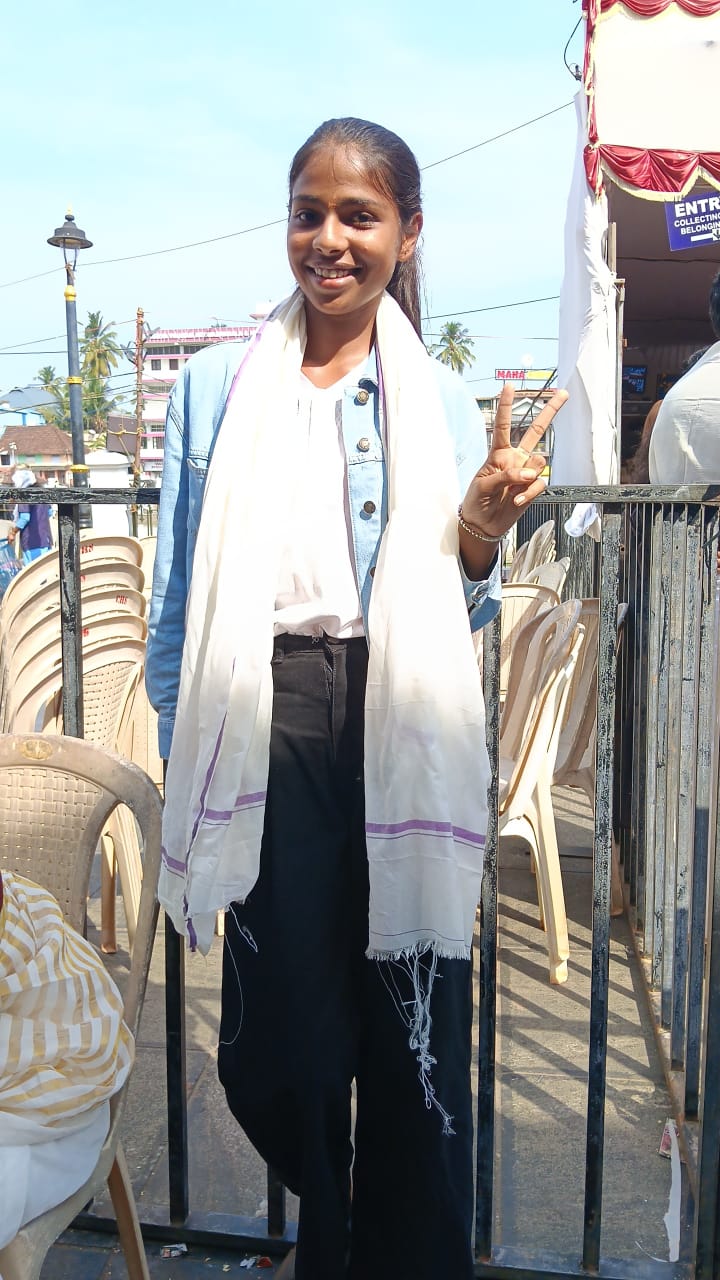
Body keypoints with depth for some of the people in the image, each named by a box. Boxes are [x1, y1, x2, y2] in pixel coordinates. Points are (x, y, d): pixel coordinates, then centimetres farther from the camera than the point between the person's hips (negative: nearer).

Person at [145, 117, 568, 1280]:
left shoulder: (443, 402, 9)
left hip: (404, 744, 1)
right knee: (279, 1036, 4)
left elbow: (463, 615, 11)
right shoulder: (216, 385, 7)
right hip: (267, 729, 0)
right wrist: (182, 755, 4)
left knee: (415, 1033, 5)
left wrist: (484, 527, -9)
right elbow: (179, 596, 7)